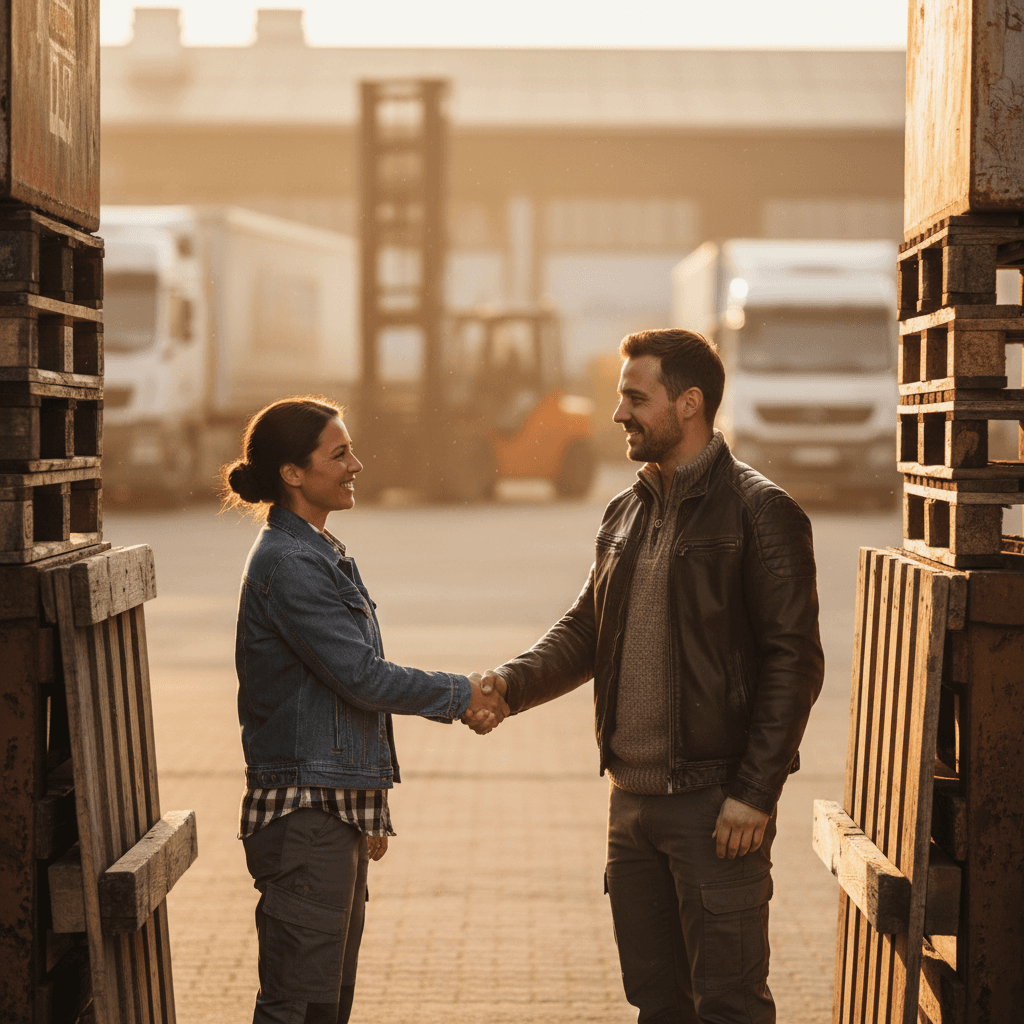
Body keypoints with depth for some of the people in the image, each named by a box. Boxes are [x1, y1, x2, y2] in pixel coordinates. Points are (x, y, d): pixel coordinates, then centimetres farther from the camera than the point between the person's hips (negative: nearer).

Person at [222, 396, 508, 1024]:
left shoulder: (323, 555, 17)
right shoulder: (287, 564, -15)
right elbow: (362, 676, -18)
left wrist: (368, 813, 22)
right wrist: (462, 696, -6)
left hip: (340, 808, 10)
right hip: (303, 812, -10)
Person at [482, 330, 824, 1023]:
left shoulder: (759, 511, -10)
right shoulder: (627, 514, 14)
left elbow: (793, 660, -13)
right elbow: (584, 630, 19)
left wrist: (755, 792, -17)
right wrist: (512, 683, -1)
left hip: (715, 802, -7)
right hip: (633, 796, 7)